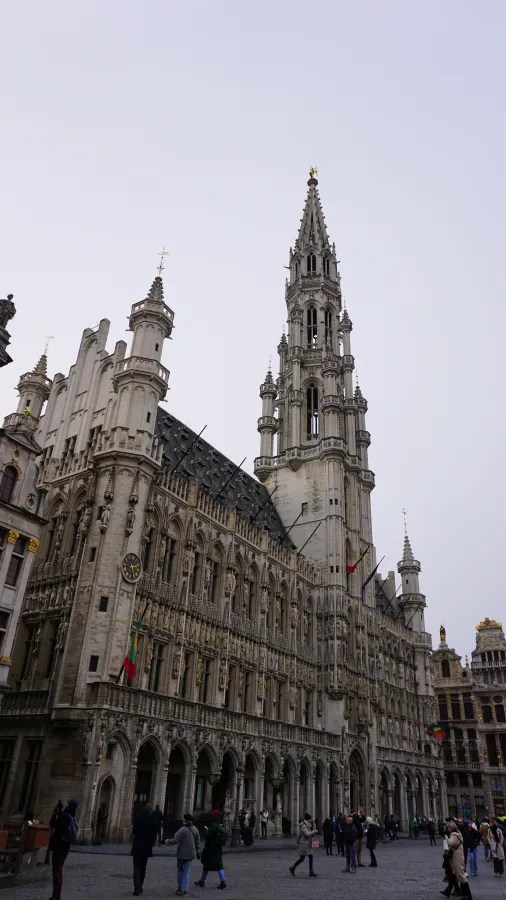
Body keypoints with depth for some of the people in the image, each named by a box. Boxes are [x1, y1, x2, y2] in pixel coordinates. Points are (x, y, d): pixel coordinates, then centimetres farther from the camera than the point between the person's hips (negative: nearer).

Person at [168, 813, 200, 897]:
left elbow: (175, 840, -20)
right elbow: (198, 842, 8)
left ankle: (180, 888, 23)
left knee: (180, 870, 15)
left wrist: (167, 841, -3)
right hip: (191, 854, 4)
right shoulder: (195, 829, 1)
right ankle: (185, 890, 5)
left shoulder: (182, 829, -17)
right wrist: (198, 852, 18)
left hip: (182, 853, -4)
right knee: (187, 871, 8)